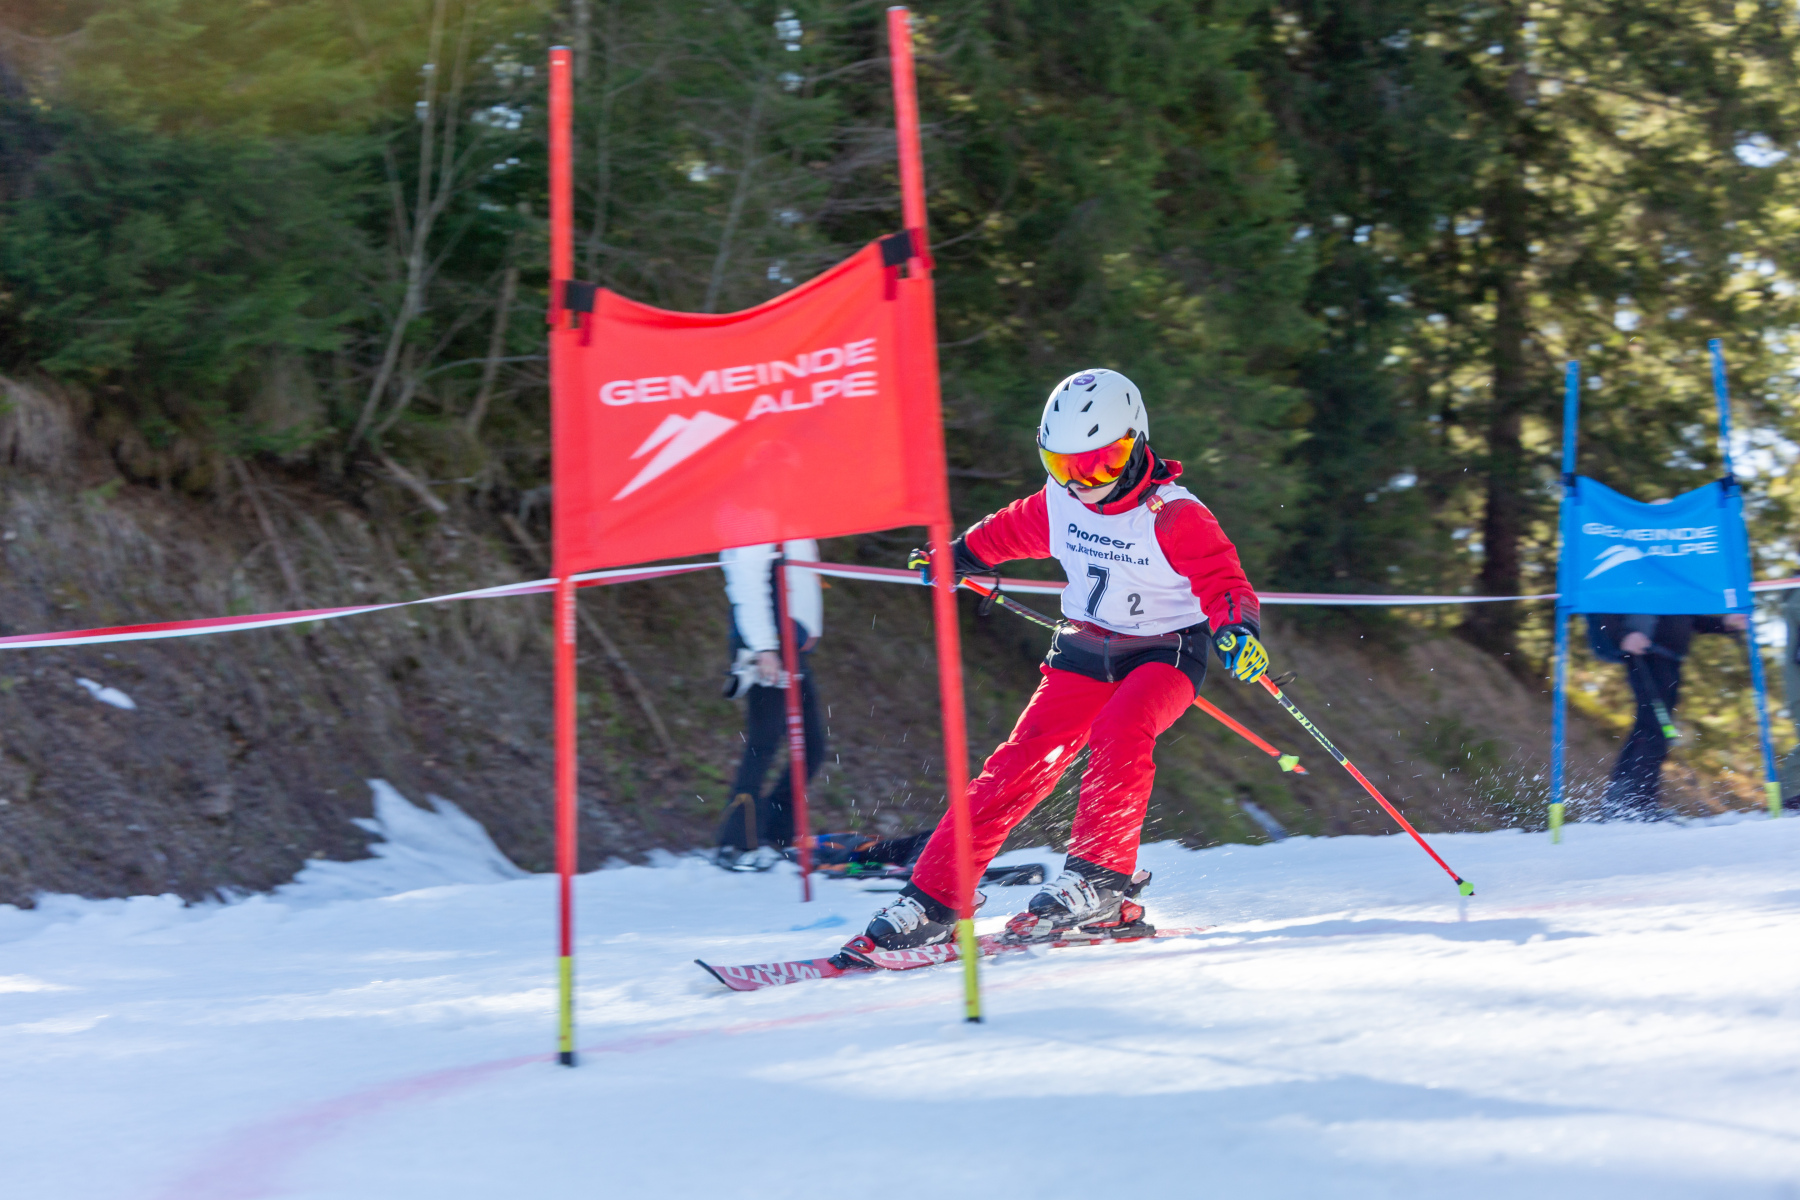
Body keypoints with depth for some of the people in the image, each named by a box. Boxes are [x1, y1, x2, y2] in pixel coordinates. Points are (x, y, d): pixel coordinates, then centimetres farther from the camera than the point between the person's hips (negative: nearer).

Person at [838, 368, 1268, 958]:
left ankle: (1100, 880, -31)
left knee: (1118, 733, -34)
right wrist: (961, 554, 29)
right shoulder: (1059, 503, -4)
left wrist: (1239, 631, -45)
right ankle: (930, 899, -9)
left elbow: (1225, 586, -25)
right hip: (1085, 652, 4)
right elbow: (1011, 530, 17)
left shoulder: (1174, 517, -21)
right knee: (1021, 762, -9)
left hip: (1164, 654, -4)